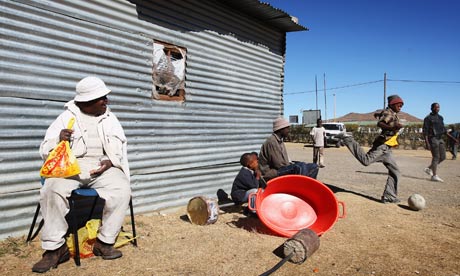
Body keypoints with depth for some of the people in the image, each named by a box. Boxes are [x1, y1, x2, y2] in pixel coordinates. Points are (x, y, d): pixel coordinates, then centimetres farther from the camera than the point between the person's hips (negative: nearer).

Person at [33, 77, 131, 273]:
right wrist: (59, 140, -19)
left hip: (103, 167, 2)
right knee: (53, 191, -33)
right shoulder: (66, 117, 6)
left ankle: (104, 242, -16)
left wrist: (111, 162, -10)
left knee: (122, 190, -28)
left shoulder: (110, 118, 14)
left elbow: (120, 148, 11)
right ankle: (54, 248, -18)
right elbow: (45, 151, 4)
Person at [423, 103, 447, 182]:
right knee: (436, 157, -7)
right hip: (433, 139, -7)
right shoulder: (428, 118, -5)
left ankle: (429, 168, 20)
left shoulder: (440, 117, 16)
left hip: (440, 139, 7)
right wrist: (427, 142, -17)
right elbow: (425, 131, -10)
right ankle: (434, 176, 0)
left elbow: (443, 129, 19)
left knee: (442, 157, 5)